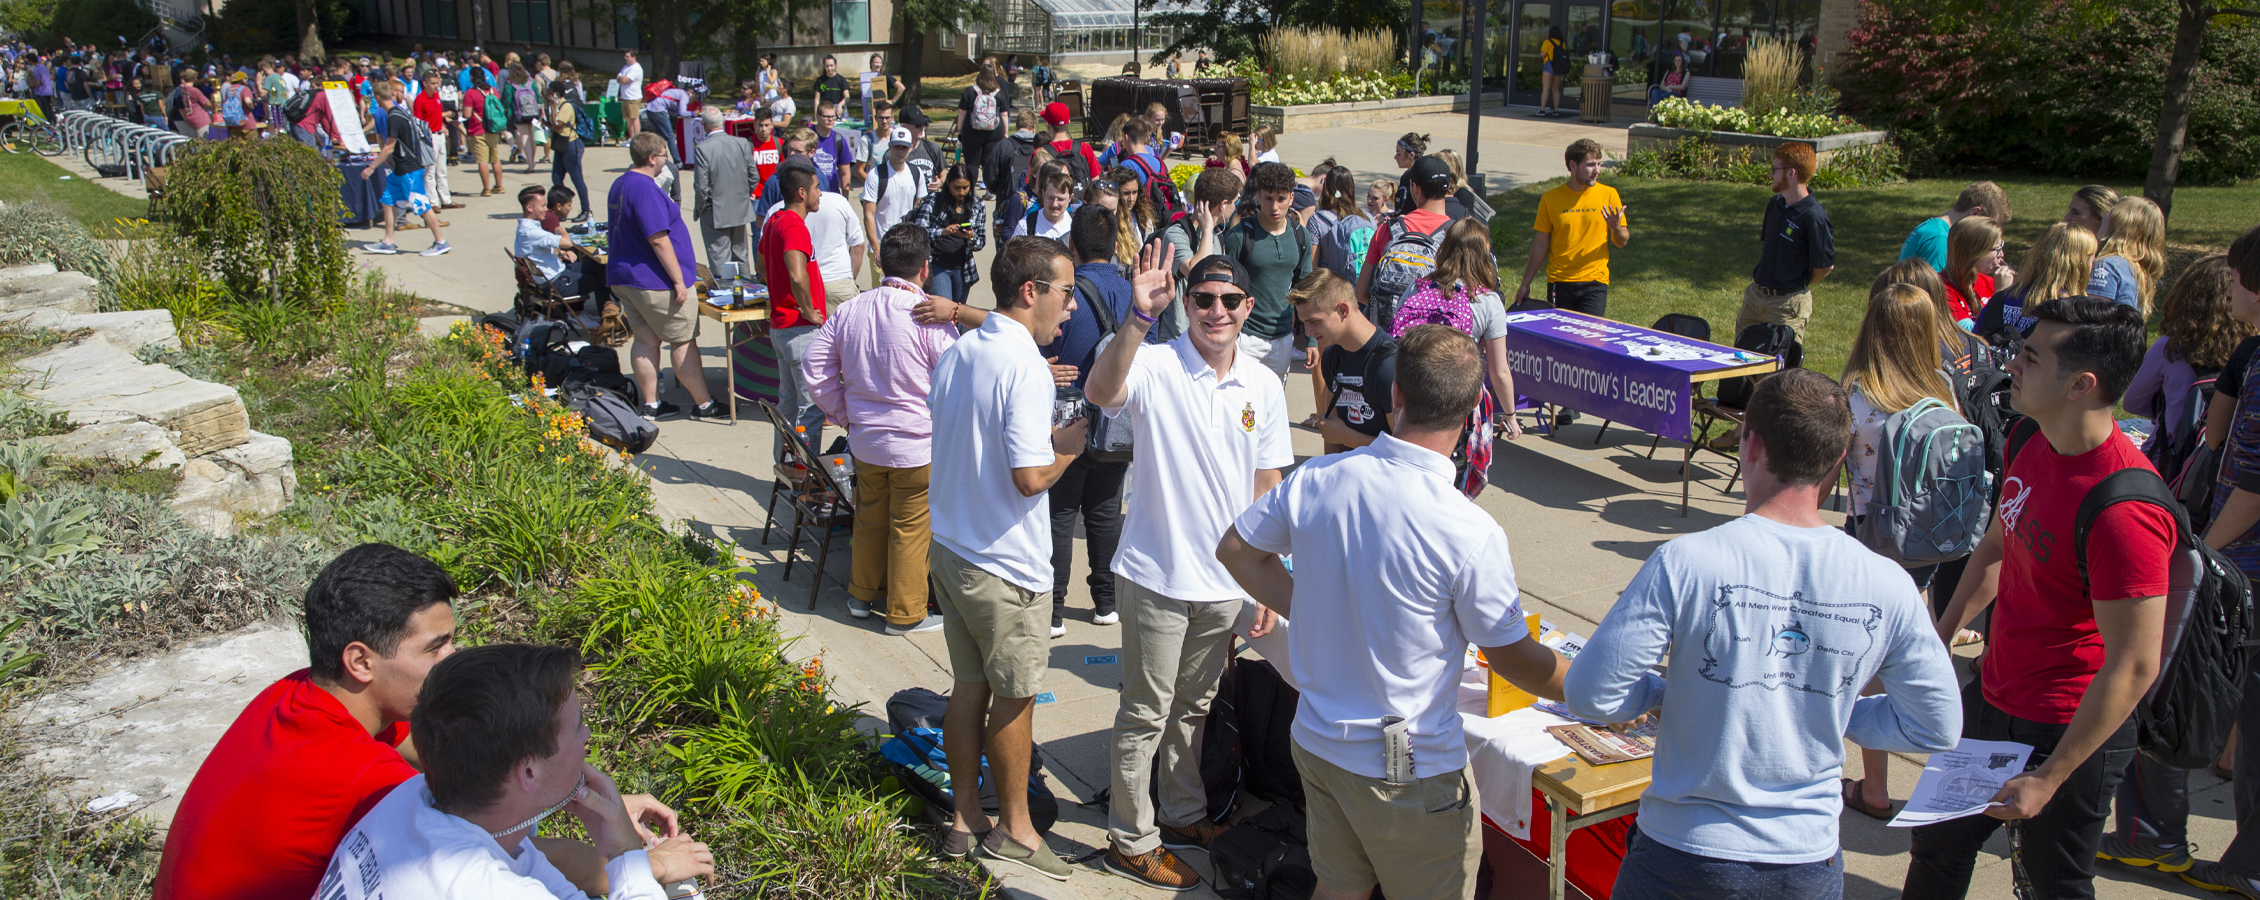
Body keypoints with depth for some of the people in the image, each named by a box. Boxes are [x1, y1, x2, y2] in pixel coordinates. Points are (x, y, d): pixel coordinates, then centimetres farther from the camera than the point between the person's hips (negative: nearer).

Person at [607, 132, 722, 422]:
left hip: (624, 278, 9)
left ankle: (651, 404, 14)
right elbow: (658, 239, -23)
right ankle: (703, 404, 8)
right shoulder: (645, 189, -20)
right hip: (654, 282, -9)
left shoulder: (619, 185, 11)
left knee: (646, 340, 12)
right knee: (684, 342, 0)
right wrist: (678, 280, -21)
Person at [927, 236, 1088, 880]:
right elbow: (1030, 476, -27)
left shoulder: (957, 353, 6)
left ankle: (963, 819, 28)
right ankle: (1013, 827, 22)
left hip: (950, 549, 8)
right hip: (1004, 565, -8)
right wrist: (1070, 443, -8)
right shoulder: (1025, 367, -22)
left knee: (969, 687, 17)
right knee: (1013, 698, 7)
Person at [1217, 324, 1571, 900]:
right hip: (1409, 769, -5)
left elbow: (1236, 550, 5)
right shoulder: (1471, 533, -26)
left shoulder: (1313, 479, -11)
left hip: (1317, 741, 5)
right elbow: (1511, 658, -12)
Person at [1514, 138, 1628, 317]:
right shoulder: (1550, 199, 2)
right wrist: (1525, 283, 9)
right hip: (1559, 283, 1)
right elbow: (1540, 245, 9)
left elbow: (1621, 242, 7)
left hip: (1595, 282, 0)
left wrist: (1616, 228, -15)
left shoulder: (1608, 195, 2)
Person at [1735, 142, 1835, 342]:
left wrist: (1799, 286, 1)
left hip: (1787, 303, -8)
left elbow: (1825, 265, -14)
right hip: (1755, 294, 8)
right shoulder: (1775, 204, 5)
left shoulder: (1813, 217, -20)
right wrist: (1762, 280, 12)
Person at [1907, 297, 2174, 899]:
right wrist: (1941, 636, 16)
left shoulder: (2124, 506, -29)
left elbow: (2135, 666, -26)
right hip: (1991, 696, 8)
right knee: (1939, 843, 22)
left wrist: (2050, 777, -23)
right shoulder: (2037, 443, -2)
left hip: (2067, 733, -8)